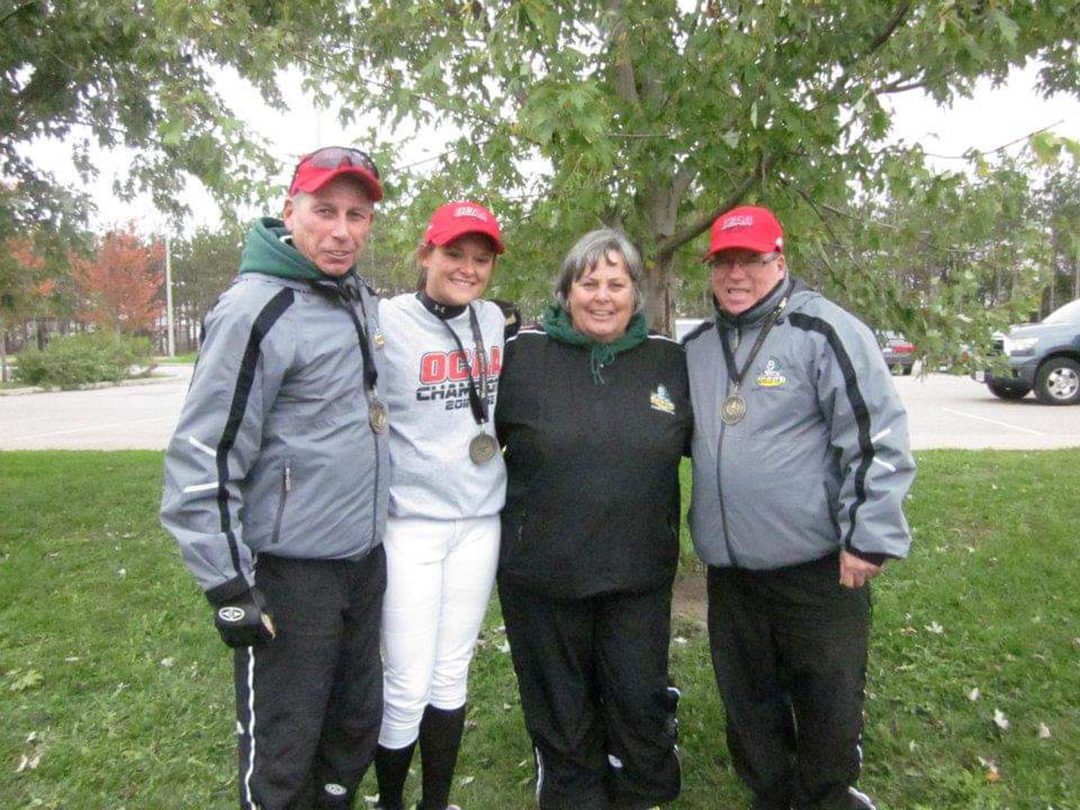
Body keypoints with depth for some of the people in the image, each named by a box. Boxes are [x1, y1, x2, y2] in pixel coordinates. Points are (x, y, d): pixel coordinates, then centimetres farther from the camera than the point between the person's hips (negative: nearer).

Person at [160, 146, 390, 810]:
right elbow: (204, 456, -19)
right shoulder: (258, 310, -17)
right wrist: (229, 586, -18)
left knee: (357, 726, 22)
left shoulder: (362, 299, 7)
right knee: (281, 755, 8)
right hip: (289, 572, -8)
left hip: (365, 560, 8)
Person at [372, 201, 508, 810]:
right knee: (409, 687, 1)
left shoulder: (495, 320, 6)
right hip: (410, 525, -5)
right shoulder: (386, 323, -11)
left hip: (480, 521, 5)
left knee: (452, 675, 16)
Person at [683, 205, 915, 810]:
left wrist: (870, 535, -16)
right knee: (749, 703, 19)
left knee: (830, 703, 11)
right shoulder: (696, 347, 9)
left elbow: (876, 438, -14)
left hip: (819, 565, -5)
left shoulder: (823, 330, -10)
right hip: (729, 568, 6)